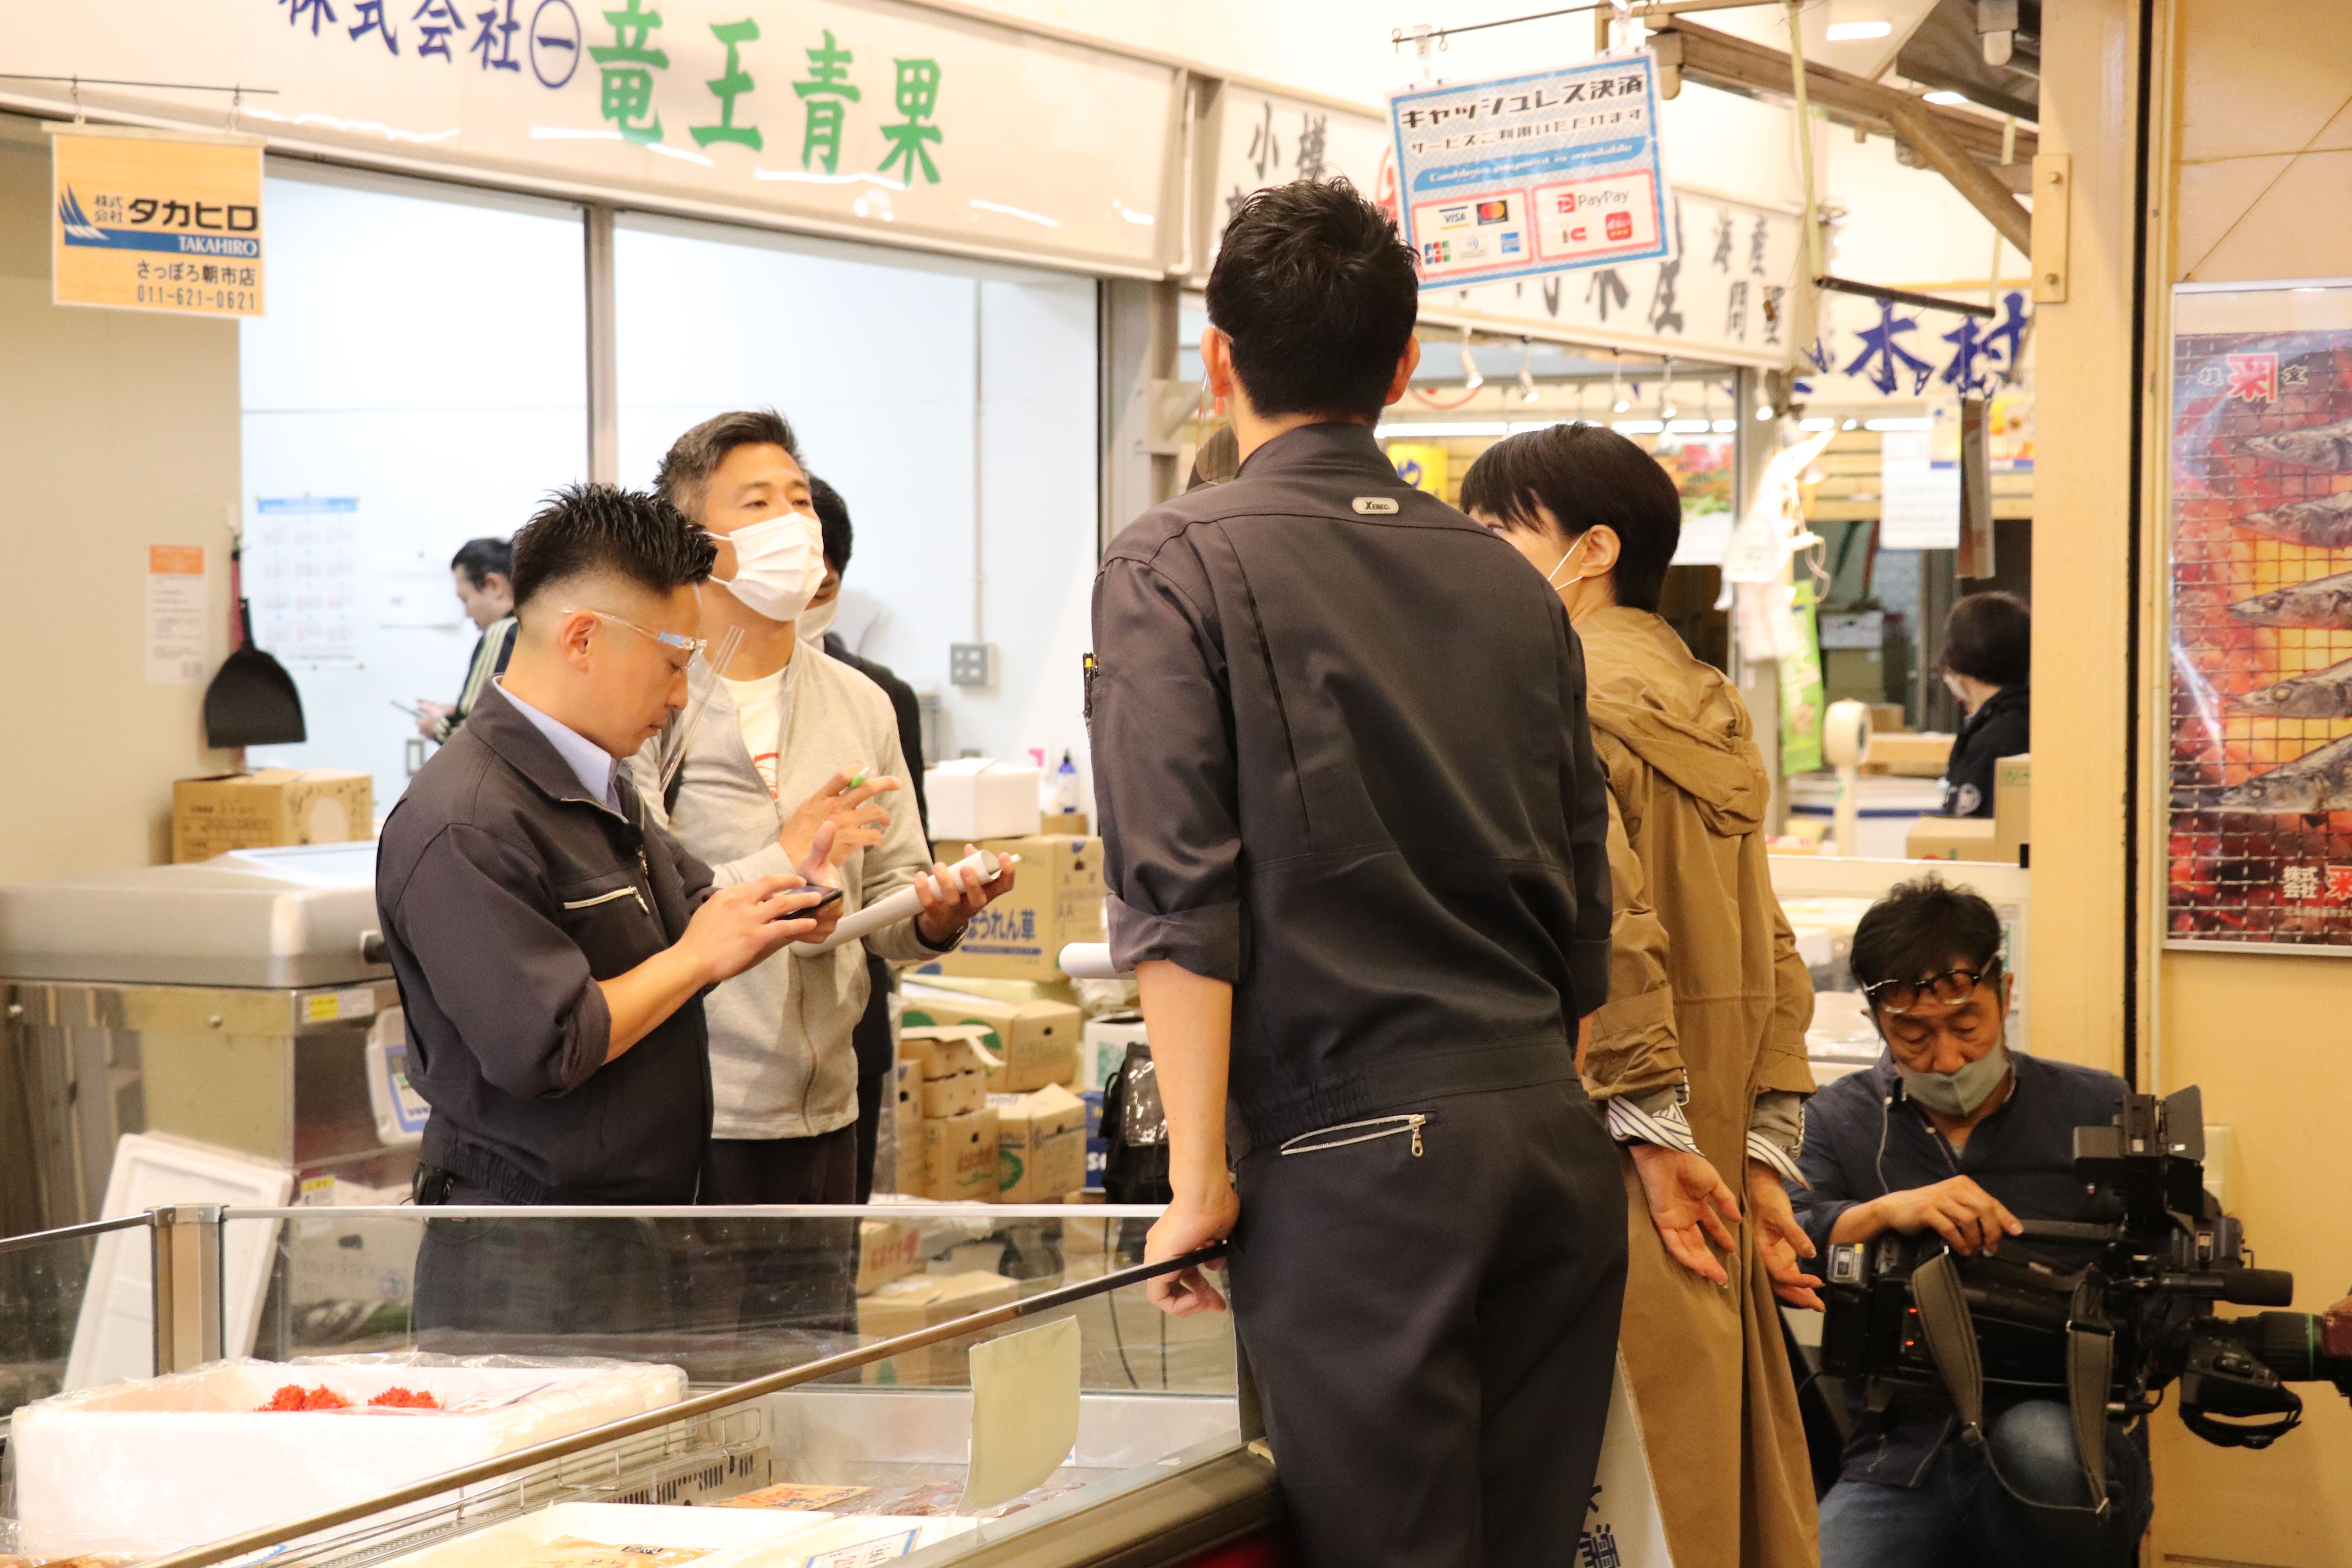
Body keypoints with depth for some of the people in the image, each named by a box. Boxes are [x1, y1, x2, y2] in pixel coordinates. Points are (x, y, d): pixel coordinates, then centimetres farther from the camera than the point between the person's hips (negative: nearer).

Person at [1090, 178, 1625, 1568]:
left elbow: (1179, 894, -11)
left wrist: (1200, 1178, -7)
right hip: (1556, 1133, 5)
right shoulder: (1509, 582, 12)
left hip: (1355, 1151, -5)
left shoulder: (1178, 566, -3)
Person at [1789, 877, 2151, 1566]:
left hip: (2063, 1429, 0)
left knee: (2042, 1445, -35)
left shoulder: (2097, 1109, 9)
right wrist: (1882, 1212, -20)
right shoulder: (1842, 1120, 12)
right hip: (1901, 1455, 0)